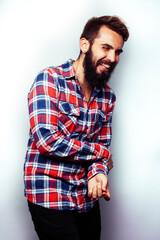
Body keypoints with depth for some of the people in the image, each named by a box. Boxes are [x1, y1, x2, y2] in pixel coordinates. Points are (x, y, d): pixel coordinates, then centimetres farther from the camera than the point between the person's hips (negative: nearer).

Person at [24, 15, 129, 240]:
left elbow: (103, 143, 8)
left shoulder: (108, 96, 6)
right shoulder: (50, 79, -13)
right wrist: (101, 152, -12)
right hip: (50, 199, -6)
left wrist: (98, 171, -15)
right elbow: (47, 140, -22)